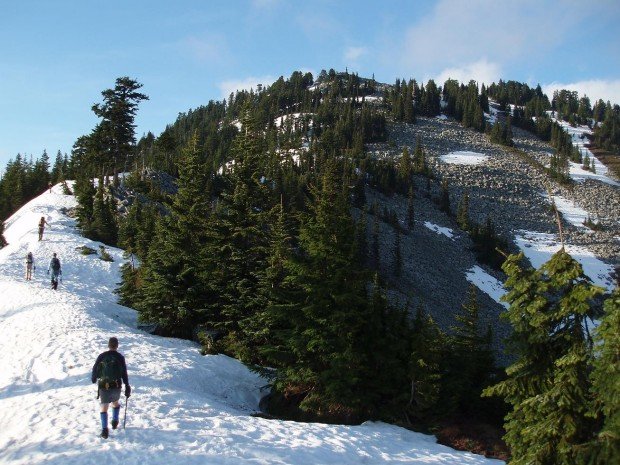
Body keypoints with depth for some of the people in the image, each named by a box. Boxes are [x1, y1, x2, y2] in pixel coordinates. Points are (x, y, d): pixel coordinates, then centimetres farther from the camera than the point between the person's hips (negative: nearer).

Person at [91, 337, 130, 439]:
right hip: (116, 386, 1)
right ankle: (115, 422, 24)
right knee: (115, 403, 28)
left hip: (103, 386, -1)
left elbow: (95, 369, 2)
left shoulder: (102, 356, -4)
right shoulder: (120, 357, -4)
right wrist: (127, 387, 2)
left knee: (104, 408, 6)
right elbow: (124, 373, -4)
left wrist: (93, 379, 22)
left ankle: (104, 430, -4)